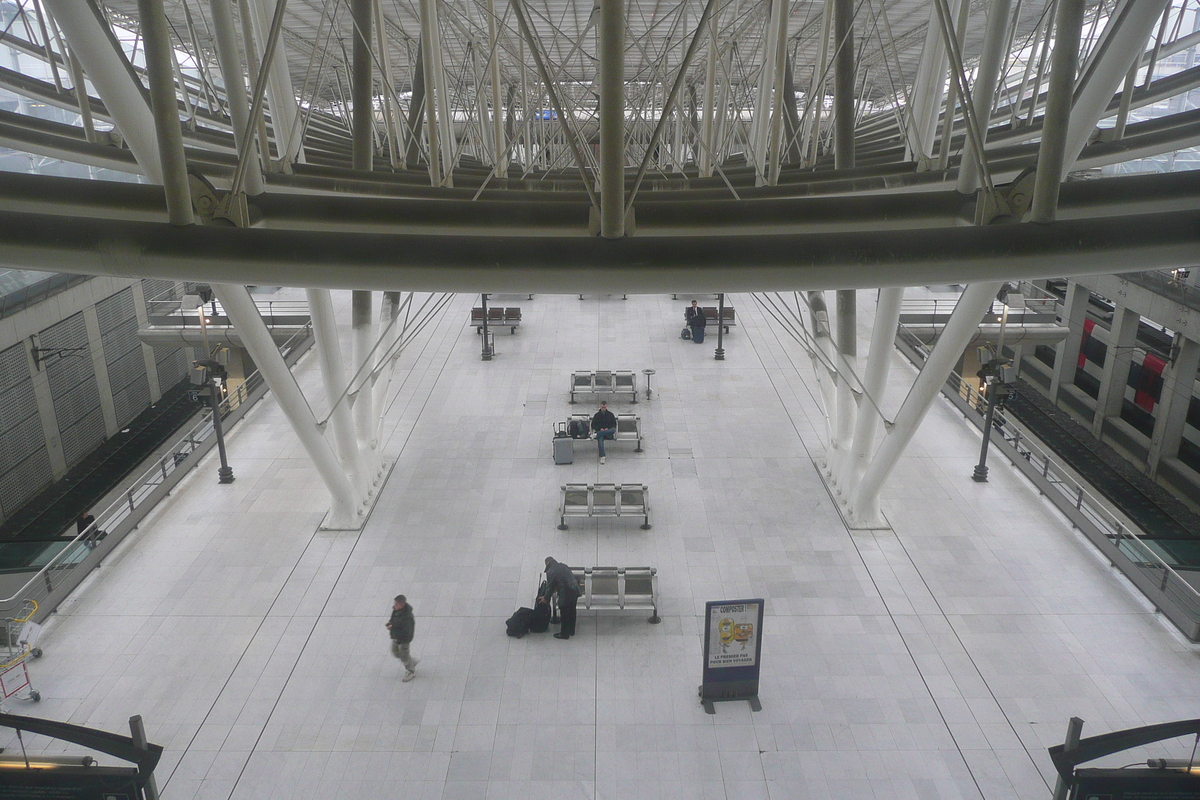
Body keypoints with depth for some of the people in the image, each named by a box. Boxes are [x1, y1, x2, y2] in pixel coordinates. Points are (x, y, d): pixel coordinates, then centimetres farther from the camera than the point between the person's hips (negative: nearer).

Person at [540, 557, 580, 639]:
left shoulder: (550, 572, -9)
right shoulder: (563, 566, 13)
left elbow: (550, 587, -5)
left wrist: (545, 598, 12)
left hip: (566, 594, -8)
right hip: (575, 590, 8)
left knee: (564, 615, 9)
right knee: (571, 612, 22)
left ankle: (564, 634, 21)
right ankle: (571, 631, 36)